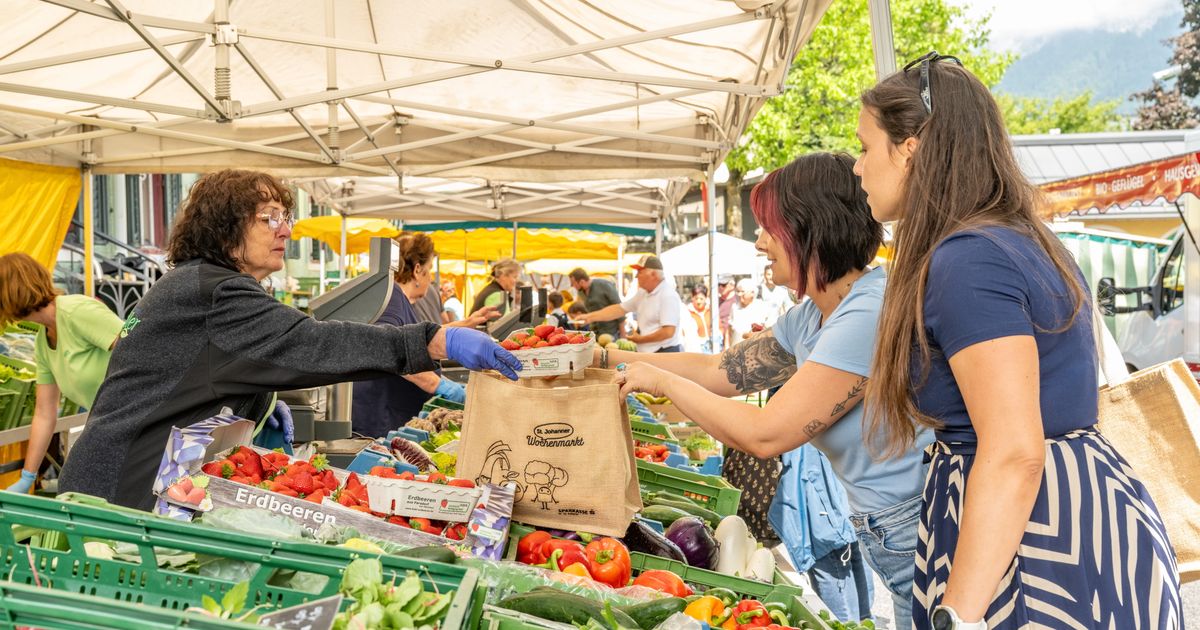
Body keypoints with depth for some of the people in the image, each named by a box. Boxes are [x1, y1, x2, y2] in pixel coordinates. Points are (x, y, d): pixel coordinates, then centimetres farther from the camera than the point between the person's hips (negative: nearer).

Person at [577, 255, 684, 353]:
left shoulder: (668, 296, -16)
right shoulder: (643, 293, 12)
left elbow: (668, 332, -23)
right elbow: (620, 309, 16)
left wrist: (640, 339, -12)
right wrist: (590, 317, 10)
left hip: (667, 353, -8)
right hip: (648, 353, 8)